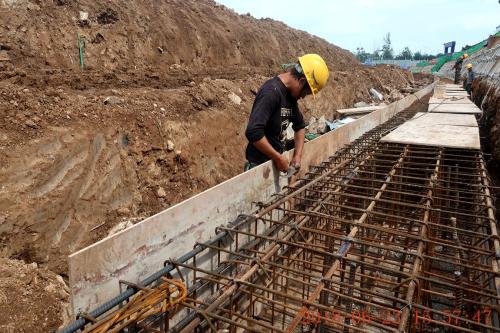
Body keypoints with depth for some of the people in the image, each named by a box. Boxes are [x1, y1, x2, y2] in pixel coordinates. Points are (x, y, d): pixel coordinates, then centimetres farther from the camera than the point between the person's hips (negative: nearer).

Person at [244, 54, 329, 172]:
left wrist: (298, 155, 6)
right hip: (260, 165, -8)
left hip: (274, 162, 8)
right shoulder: (271, 92, -21)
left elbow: (300, 125, 18)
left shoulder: (290, 94, 6)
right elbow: (253, 132, -31)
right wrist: (278, 158, -20)